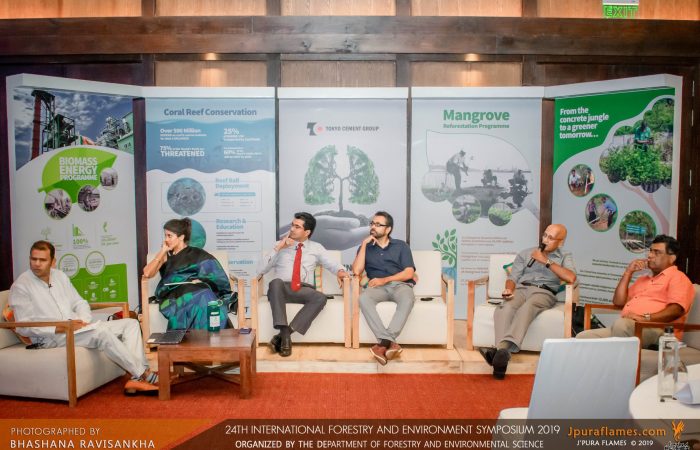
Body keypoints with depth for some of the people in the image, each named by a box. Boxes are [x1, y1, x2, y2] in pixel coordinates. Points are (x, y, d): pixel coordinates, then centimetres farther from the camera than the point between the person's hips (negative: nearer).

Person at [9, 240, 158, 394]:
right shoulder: (20, 286, -4)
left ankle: (137, 378, -24)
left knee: (131, 323, -7)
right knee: (102, 332, -34)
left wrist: (83, 321, -4)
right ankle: (145, 375, -25)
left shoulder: (60, 276, 15)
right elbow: (24, 327, -11)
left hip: (77, 328, 8)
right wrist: (60, 328, -19)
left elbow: (80, 303, 18)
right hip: (51, 338, -7)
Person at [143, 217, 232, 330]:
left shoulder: (197, 254, 17)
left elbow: (216, 275, 7)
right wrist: (163, 251, 10)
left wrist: (199, 280, -11)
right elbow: (147, 273, 6)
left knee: (204, 298, -38)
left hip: (198, 290, -1)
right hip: (173, 294, 1)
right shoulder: (165, 256, 24)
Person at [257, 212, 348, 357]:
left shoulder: (316, 247, 18)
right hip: (281, 289, 0)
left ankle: (284, 334, -31)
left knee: (320, 298, -32)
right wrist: (278, 248, -2)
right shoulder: (280, 245, 16)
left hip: (304, 290, 1)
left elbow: (332, 264, 8)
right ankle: (284, 335, -40)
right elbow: (261, 270, 7)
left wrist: (340, 271, -16)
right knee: (276, 282, -36)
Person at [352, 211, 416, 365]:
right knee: (363, 298, -35)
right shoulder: (366, 247, 17)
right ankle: (390, 341, -43)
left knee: (407, 299, -38)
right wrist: (364, 244, -1)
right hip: (378, 287, 1)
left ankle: (384, 342, -43)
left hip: (400, 284, -1)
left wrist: (385, 279, -12)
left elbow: (409, 273, 1)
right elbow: (356, 271, 0)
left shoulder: (401, 246, 13)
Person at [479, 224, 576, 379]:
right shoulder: (525, 254, 24)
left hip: (544, 293, -2)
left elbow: (571, 278, -3)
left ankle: (503, 348, -58)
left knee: (526, 308, -39)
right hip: (521, 289, 2)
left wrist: (546, 261, -3)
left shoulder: (565, 257, 18)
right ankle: (503, 354, -52)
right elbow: (512, 278, 14)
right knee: (505, 308, -35)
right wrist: (509, 290, -9)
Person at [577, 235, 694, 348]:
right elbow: (618, 302, 24)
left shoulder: (678, 278, 8)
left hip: (654, 330, -8)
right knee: (583, 337, -14)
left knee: (621, 324, -40)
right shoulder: (643, 279, 33)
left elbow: (676, 309, -11)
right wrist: (628, 272, 20)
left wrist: (646, 318, -23)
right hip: (626, 327, 8)